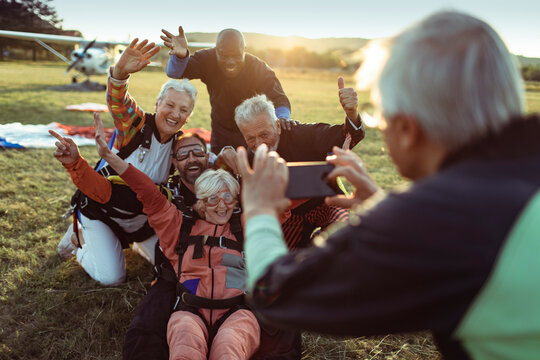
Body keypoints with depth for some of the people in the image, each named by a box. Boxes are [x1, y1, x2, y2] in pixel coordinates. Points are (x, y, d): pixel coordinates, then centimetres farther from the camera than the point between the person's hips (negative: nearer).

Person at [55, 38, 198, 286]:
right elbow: (117, 102, -40)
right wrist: (121, 72, -62)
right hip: (101, 212, -4)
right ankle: (81, 237, 20)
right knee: (111, 277, -8)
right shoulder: (136, 124, -21)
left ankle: (140, 244, 34)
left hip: (141, 219, 5)